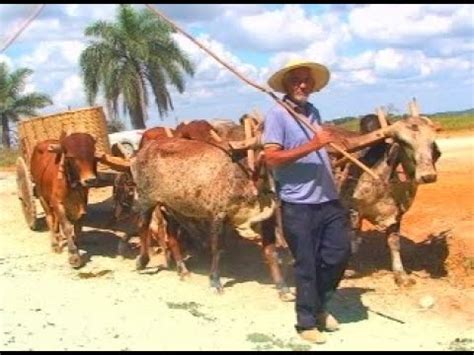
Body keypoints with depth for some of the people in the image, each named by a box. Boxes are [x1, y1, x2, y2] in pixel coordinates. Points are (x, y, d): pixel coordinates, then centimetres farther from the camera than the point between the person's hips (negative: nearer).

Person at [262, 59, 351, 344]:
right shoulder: (277, 115, -10)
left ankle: (319, 305, 33)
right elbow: (271, 158, -20)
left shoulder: (313, 112, 13)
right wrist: (313, 145, -24)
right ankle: (307, 322, 19)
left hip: (329, 199, 7)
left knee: (339, 252, 11)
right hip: (298, 204, -7)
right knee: (306, 264, 3)